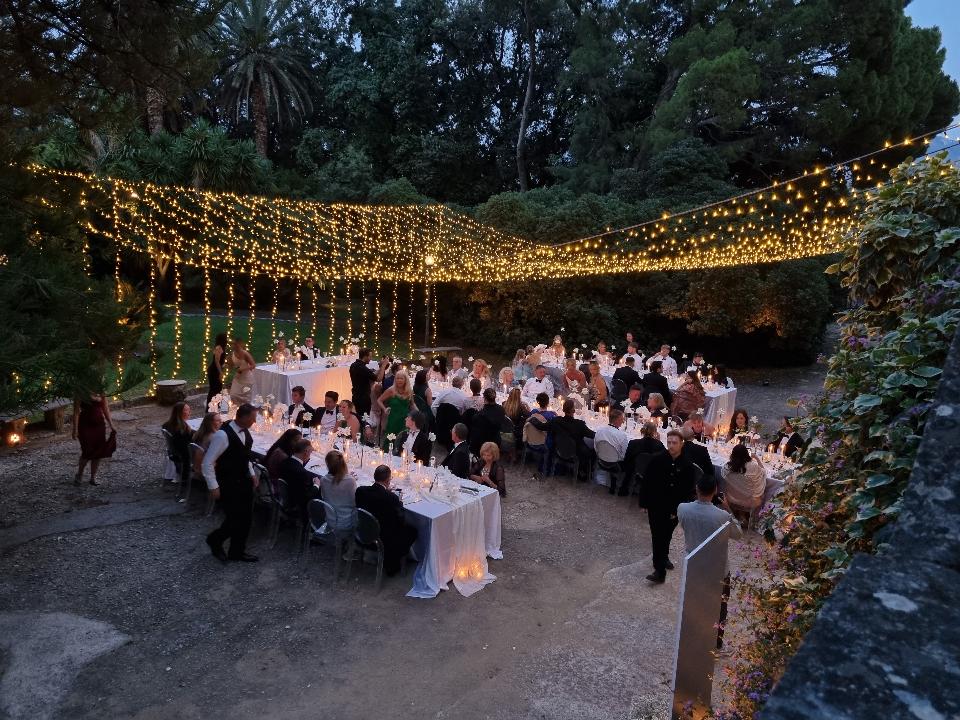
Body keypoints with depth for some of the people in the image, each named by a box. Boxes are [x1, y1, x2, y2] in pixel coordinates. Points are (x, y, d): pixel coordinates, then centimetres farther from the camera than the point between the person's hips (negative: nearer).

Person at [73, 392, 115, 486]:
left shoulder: (101, 393, 5)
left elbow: (106, 410, 11)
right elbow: (76, 412, -8)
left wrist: (111, 425, 8)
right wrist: (75, 429, -12)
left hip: (99, 425, 4)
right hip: (86, 425, -4)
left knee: (99, 452, 4)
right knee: (87, 452, -8)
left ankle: (93, 478, 16)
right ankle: (79, 474, 18)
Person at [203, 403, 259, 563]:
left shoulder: (244, 431, 3)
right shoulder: (223, 435, -24)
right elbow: (208, 462, -19)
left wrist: (252, 474, 13)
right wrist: (213, 487, -18)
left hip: (244, 481, 8)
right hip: (228, 484, -8)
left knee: (246, 518, 11)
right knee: (234, 519, -3)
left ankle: (238, 551, 28)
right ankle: (215, 539, 26)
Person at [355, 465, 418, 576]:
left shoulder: (360, 491, -13)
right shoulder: (391, 498, -27)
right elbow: (402, 522, -16)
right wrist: (400, 504, 1)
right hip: (384, 542, -6)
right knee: (412, 531, 17)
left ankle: (386, 560, 32)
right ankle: (391, 566, 24)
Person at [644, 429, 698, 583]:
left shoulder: (688, 466, -9)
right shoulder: (657, 460, -11)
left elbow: (689, 491, -5)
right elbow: (647, 483, -4)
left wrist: (677, 510, -8)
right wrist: (645, 504, -5)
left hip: (674, 510, 2)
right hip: (656, 507, -1)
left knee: (666, 536, 19)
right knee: (658, 537, -3)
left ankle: (664, 557, 44)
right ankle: (660, 571, 2)